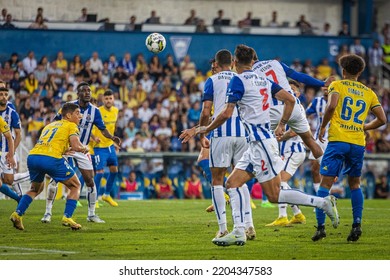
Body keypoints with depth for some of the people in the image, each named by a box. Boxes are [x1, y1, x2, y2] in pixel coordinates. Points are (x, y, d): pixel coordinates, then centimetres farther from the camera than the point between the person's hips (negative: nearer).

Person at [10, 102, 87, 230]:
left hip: (32, 156, 6)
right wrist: (85, 148, 18)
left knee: (36, 188, 31)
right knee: (75, 186, 14)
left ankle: (17, 214, 13)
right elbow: (76, 146, -3)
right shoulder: (71, 126, 11)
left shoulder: (50, 125, 31)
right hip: (51, 159, -6)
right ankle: (67, 217, 1)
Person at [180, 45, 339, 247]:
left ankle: (323, 203, -6)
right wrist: (281, 125, 22)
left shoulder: (238, 81, -10)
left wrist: (205, 129, -2)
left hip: (261, 142, -9)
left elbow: (227, 114, -16)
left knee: (274, 195, -5)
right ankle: (238, 232, -2)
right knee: (232, 183, 6)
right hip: (256, 143, 9)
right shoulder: (263, 79, 13)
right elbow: (290, 100, 12)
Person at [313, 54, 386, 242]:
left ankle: (321, 226, -13)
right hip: (358, 143, 3)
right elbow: (381, 119, 11)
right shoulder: (368, 93, 15)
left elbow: (331, 106, -13)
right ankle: (357, 224, 6)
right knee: (355, 184, 19)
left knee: (325, 183, -3)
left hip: (338, 140, -3)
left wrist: (322, 127, 0)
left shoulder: (337, 85, 5)